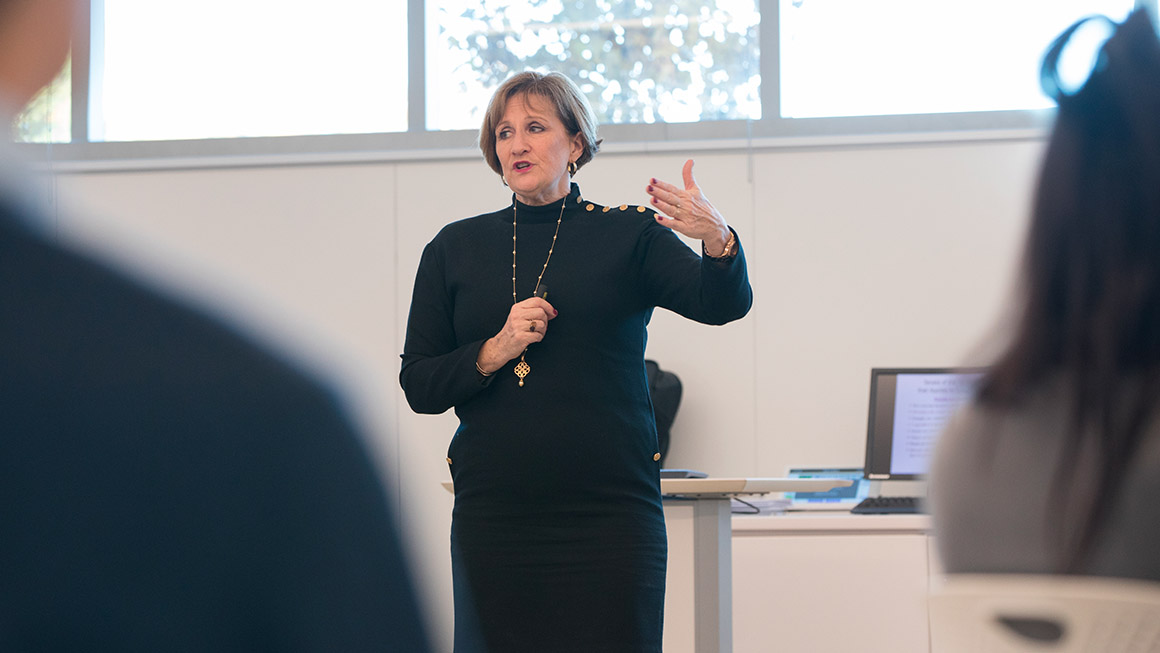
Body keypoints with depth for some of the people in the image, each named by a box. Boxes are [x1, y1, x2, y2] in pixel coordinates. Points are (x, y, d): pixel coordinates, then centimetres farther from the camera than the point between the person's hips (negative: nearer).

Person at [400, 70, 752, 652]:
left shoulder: (627, 235, 5)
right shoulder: (455, 249, 11)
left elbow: (722, 305, -11)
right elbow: (417, 386, 8)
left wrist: (717, 239, -32)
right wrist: (496, 351, -10)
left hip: (610, 511, -2)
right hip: (493, 512, 2)